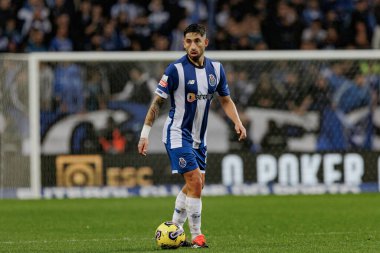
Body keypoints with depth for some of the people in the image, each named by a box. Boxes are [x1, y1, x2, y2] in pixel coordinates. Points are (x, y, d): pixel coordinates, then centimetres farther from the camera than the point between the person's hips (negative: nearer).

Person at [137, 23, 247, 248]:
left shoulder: (216, 69, 2)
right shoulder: (176, 69, -14)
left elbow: (225, 99, 14)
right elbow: (157, 103, -10)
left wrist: (238, 122, -2)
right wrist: (145, 134, -13)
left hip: (199, 137, 7)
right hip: (178, 134, -7)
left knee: (195, 185, 10)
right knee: (195, 181, -15)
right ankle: (196, 236, -6)